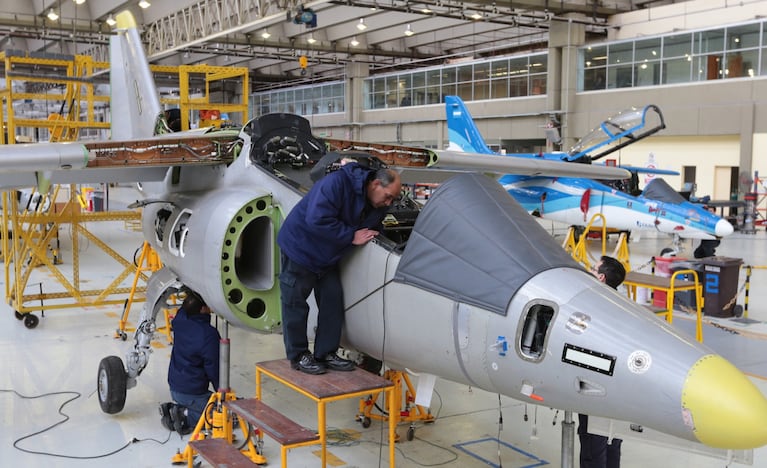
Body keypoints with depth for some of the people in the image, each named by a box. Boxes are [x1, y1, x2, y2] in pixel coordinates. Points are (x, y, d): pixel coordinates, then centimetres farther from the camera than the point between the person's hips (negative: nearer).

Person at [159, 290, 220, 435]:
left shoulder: (180, 320, -5)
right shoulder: (208, 334, -23)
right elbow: (213, 369, -15)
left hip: (174, 388, 8)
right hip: (193, 394, -8)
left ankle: (173, 408, 6)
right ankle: (186, 417, -9)